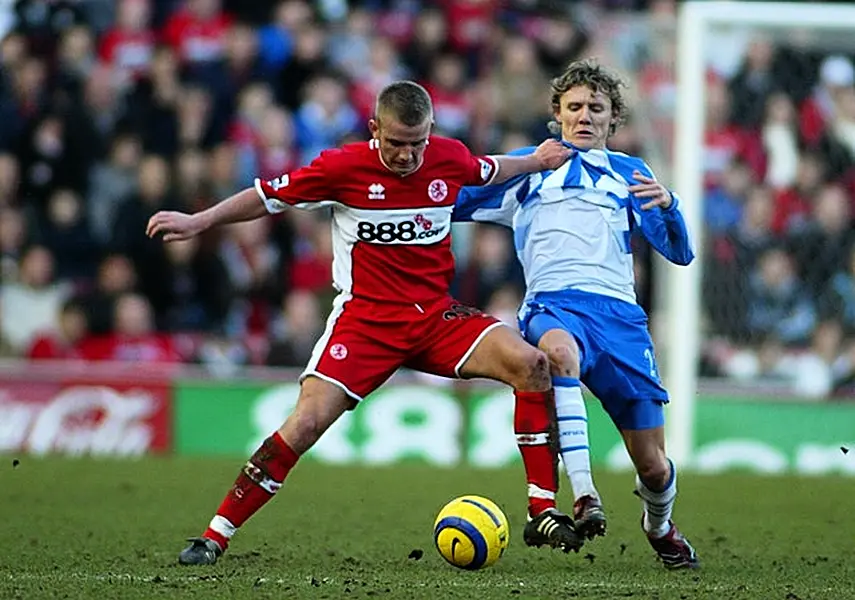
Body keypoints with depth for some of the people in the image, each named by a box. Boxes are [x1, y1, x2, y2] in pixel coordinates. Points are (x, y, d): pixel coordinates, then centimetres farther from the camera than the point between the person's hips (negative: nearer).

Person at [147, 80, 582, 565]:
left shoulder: (450, 159, -1)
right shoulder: (344, 166, -10)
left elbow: (489, 172, 25)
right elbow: (269, 196, 0)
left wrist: (537, 161, 29)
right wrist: (199, 222, -4)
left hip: (437, 314, 3)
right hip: (366, 317, -3)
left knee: (530, 363, -19)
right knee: (306, 423, -18)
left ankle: (543, 513, -15)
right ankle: (215, 537, -7)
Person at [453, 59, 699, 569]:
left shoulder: (630, 174, 22)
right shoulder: (529, 168, 20)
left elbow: (680, 253, 15)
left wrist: (668, 206, -4)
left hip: (618, 311, 2)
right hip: (553, 305, -2)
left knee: (653, 464, 0)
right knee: (560, 350, -42)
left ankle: (660, 525, 36)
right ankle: (584, 497, -45)